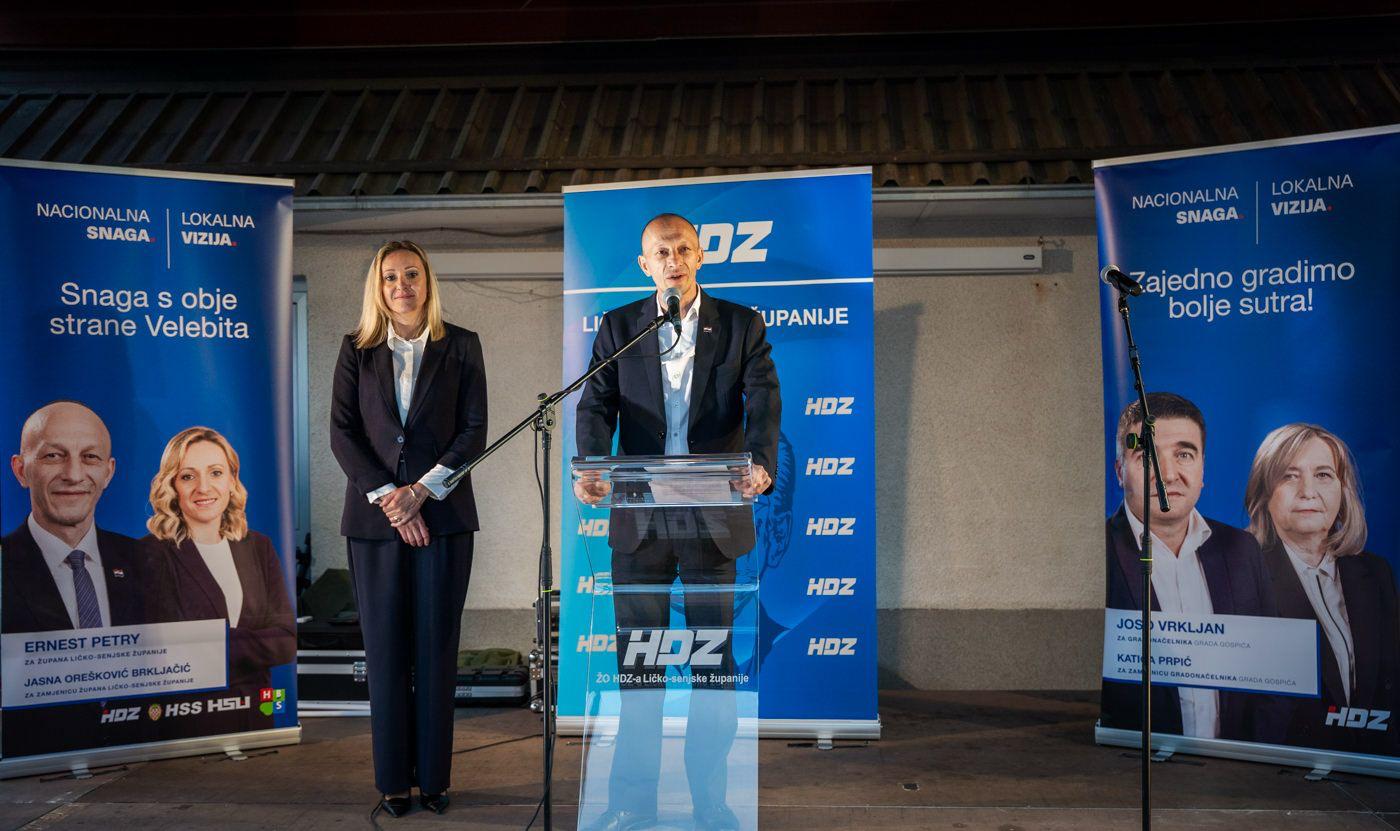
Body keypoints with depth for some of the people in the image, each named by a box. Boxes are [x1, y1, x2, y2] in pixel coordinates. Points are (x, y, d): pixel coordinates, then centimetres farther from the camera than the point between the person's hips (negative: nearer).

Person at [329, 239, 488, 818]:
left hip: (442, 515, -1)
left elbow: (475, 429, 0)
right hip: (373, 515, 1)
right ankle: (393, 779, 12)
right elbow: (342, 430, 2)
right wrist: (385, 496, -10)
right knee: (385, 650, 4)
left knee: (436, 649, 3)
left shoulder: (461, 346, 5)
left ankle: (433, 777, 12)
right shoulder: (357, 349, 8)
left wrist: (421, 491, -10)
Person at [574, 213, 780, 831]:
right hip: (638, 518, 1)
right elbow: (596, 405, -2)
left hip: (714, 517, -1)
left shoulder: (742, 325, 3)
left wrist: (762, 466, -28)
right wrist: (590, 470, -22)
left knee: (715, 659, 7)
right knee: (635, 660, 8)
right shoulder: (618, 327, 7)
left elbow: (764, 403, -8)